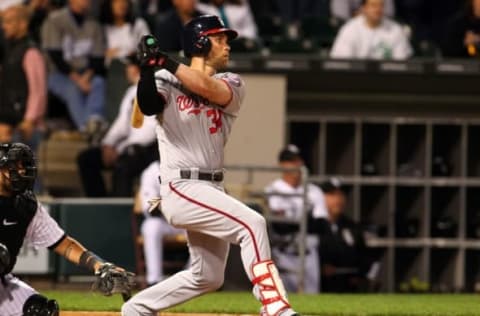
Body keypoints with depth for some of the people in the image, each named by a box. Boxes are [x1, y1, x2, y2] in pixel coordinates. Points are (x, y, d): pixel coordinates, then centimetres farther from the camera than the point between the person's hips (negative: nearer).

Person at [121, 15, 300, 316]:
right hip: (182, 188, -7)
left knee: (208, 277, 13)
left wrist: (165, 61, -19)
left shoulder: (232, 85, 10)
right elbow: (148, 105, -22)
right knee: (252, 223, -24)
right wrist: (148, 68, -37)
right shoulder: (167, 81, 0)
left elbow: (210, 89, -14)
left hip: (212, 190, 7)